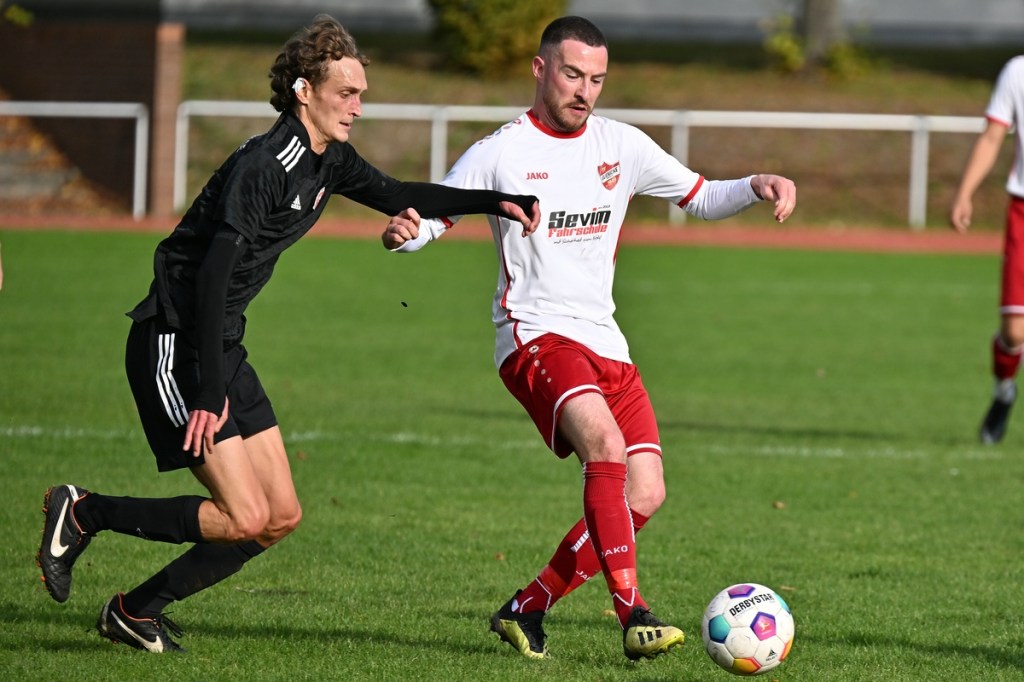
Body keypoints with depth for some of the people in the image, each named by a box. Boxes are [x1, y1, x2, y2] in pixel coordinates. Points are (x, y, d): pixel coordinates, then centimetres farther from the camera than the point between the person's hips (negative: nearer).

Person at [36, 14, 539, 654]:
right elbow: (212, 276, -26)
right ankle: (84, 513, 1)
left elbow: (393, 195, 26)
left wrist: (493, 202, 17)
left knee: (283, 515, 7)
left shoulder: (328, 161, 7)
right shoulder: (264, 166, -21)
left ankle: (137, 611, 16)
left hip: (222, 347, 10)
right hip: (174, 344, -10)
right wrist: (208, 393, -30)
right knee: (245, 518, -14)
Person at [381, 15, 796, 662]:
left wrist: (757, 187, -2)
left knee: (644, 495, -4)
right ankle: (633, 615, -34)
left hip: (605, 342, 6)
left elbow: (700, 197, 18)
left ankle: (526, 609, 9)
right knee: (605, 443, -32)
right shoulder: (500, 153, -3)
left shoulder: (622, 145, 10)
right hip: (535, 335, -6)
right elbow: (430, 218, 0)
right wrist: (403, 233, -24)